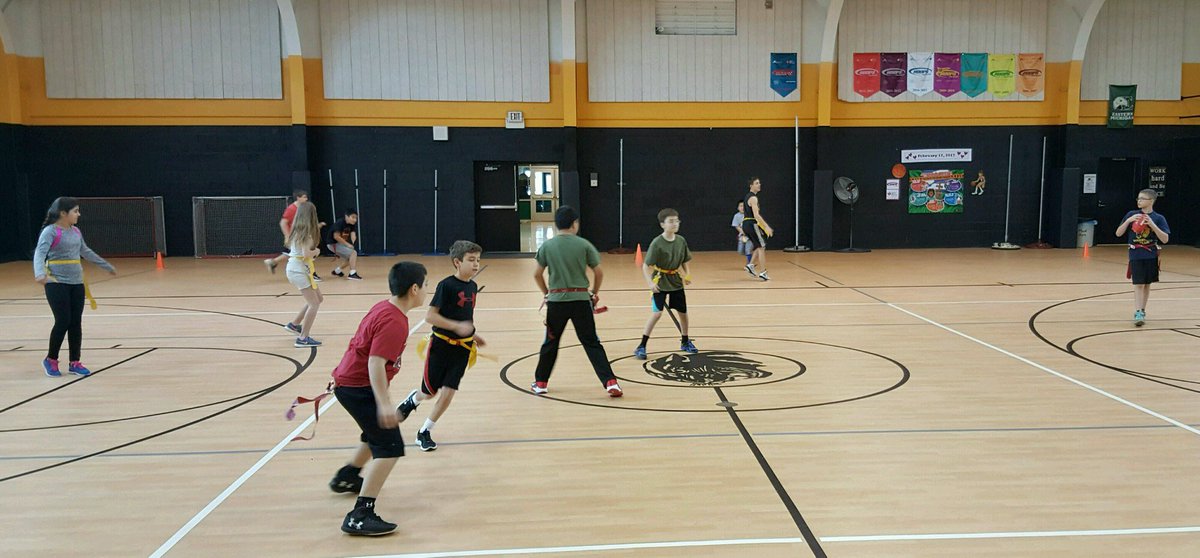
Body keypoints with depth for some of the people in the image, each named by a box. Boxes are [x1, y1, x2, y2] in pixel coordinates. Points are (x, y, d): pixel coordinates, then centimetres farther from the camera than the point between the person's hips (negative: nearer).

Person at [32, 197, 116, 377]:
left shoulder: (76, 232, 11)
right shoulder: (50, 231, -10)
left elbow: (86, 252, 26)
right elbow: (40, 253, -21)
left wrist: (107, 266, 34)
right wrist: (40, 273, -39)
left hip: (77, 283, 7)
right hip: (56, 283, -7)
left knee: (76, 323, 6)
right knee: (63, 321, -8)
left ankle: (74, 362, 14)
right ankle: (51, 360, 11)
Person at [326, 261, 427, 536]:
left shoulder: (384, 307, 6)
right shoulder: (394, 322, -24)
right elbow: (376, 363, -30)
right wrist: (384, 403, -34)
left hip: (349, 380, 11)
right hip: (358, 388, -11)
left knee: (377, 433, 31)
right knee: (390, 448, -13)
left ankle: (347, 477, 53)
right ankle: (359, 516, -15)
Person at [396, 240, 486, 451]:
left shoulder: (473, 286, 4)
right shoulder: (446, 285, -17)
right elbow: (430, 316, -20)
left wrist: (472, 335, 12)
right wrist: (457, 326, -26)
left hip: (462, 347, 5)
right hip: (441, 345, -5)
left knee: (448, 392, -1)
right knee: (430, 392, 8)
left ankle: (424, 432, 16)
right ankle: (412, 399, 45)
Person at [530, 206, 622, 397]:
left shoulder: (547, 246, 1)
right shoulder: (584, 245, -3)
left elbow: (537, 275, 5)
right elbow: (599, 273, 0)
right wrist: (595, 292, 16)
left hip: (556, 300, 1)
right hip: (581, 299, -1)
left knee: (550, 342, 16)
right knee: (591, 343, 3)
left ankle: (540, 383, 26)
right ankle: (610, 382, -3)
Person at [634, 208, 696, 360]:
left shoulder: (681, 241, -4)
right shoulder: (657, 243, -19)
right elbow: (646, 266, -19)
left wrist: (686, 275, -4)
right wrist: (650, 282, -30)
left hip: (676, 281, 5)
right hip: (660, 282, -5)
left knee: (683, 312, 12)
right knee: (657, 313, -16)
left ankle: (685, 342, 35)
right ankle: (641, 346, -7)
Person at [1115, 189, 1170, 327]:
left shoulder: (1158, 218, -3)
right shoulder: (1131, 214, -1)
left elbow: (1165, 239, -11)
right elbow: (1118, 233, 0)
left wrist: (1152, 224, -22)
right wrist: (1128, 221, -15)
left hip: (1151, 256, 1)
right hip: (1135, 255, -1)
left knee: (1147, 284, 11)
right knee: (1138, 284, -8)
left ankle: (1142, 311, 23)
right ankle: (1137, 313, -11)